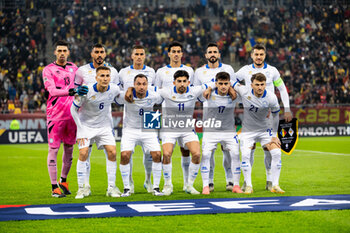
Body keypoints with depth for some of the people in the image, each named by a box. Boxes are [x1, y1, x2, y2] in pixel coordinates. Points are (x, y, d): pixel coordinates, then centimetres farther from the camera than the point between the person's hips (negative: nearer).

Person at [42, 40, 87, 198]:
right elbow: (52, 90, -20)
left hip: (71, 112, 5)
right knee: (53, 149, -5)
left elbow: (81, 86, 25)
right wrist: (72, 91, -31)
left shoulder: (74, 68, 12)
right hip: (55, 113, -5)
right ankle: (54, 187, -3)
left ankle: (63, 181, 27)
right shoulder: (48, 70, -5)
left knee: (69, 147, 11)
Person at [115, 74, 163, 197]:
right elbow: (115, 100, -1)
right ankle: (126, 188, -5)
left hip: (148, 130, 2)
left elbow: (162, 100, 9)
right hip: (130, 130, -2)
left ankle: (156, 187, 0)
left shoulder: (154, 96, -13)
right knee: (125, 155, -19)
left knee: (157, 155, -14)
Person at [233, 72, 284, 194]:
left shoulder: (271, 98, -18)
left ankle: (275, 185, -5)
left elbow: (275, 115, -3)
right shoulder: (244, 91, -19)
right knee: (245, 155, -20)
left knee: (276, 153, -15)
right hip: (248, 130, 0)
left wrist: (274, 136, 0)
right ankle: (248, 186, -8)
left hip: (265, 129, 1)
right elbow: (232, 83, 1)